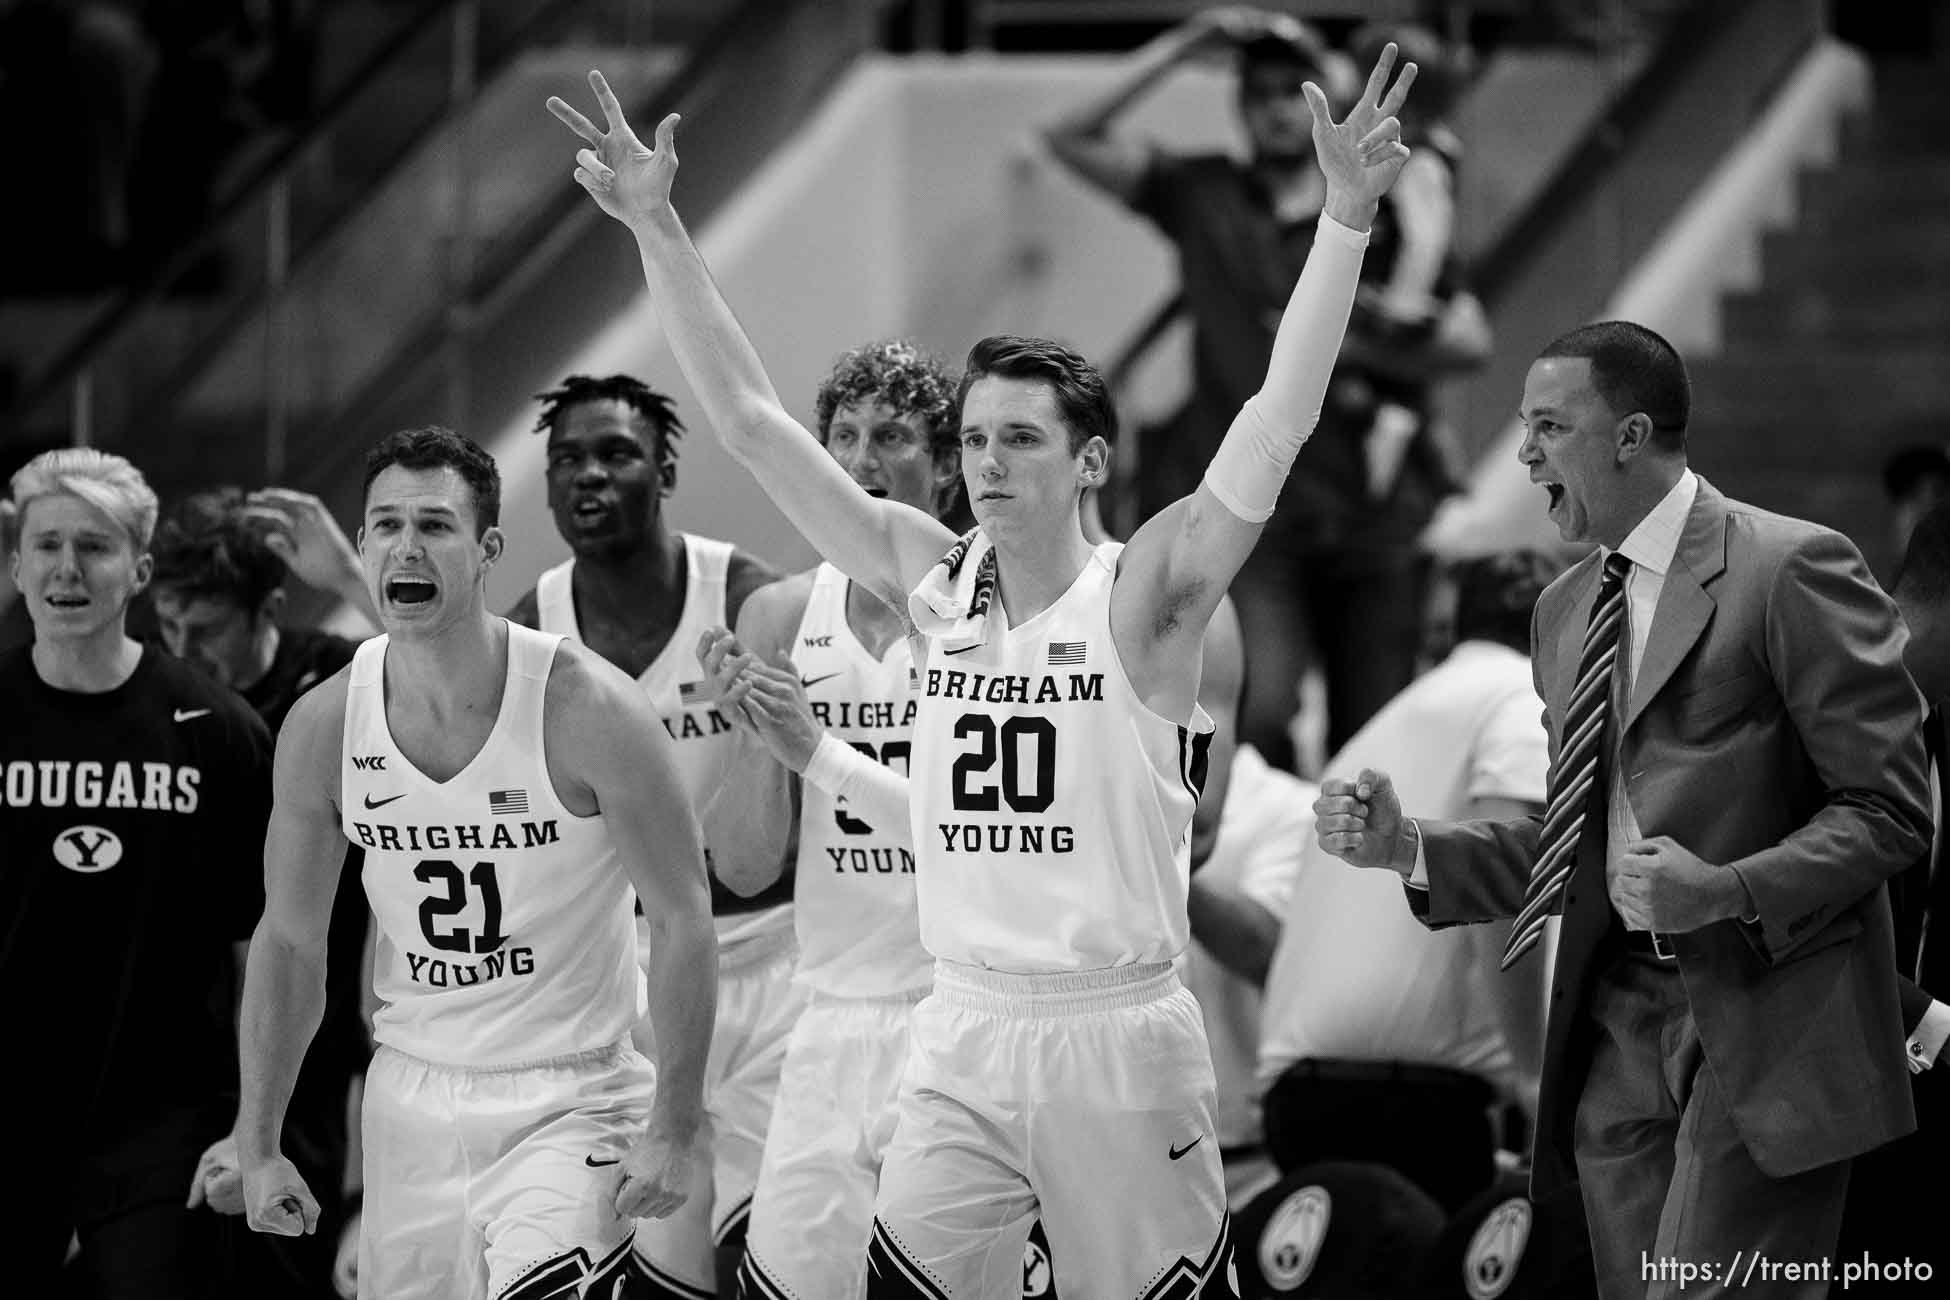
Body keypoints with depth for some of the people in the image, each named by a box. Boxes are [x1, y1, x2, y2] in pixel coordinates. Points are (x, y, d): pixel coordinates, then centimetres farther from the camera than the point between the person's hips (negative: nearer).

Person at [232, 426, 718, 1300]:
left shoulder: (585, 708, -16)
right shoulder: (323, 727, -3)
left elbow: (682, 919, -10)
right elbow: (290, 942, 8)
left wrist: (674, 1128, -12)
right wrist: (257, 1145, 6)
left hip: (569, 1099, -4)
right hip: (414, 1093, 4)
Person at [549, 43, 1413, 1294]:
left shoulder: (1144, 594, -6)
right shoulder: (933, 581, 5)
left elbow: (1276, 426, -17)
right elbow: (753, 420, 5)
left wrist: (1346, 217, -26)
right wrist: (659, 230, 1)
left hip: (1119, 1037, -3)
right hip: (963, 1037, 3)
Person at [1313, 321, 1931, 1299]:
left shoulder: (1790, 569, -7)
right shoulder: (1567, 610, 18)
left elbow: (1889, 808, -9)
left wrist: (1727, 891, -22)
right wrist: (1407, 847, 8)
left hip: (1763, 1024, -7)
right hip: (1620, 1027, 7)